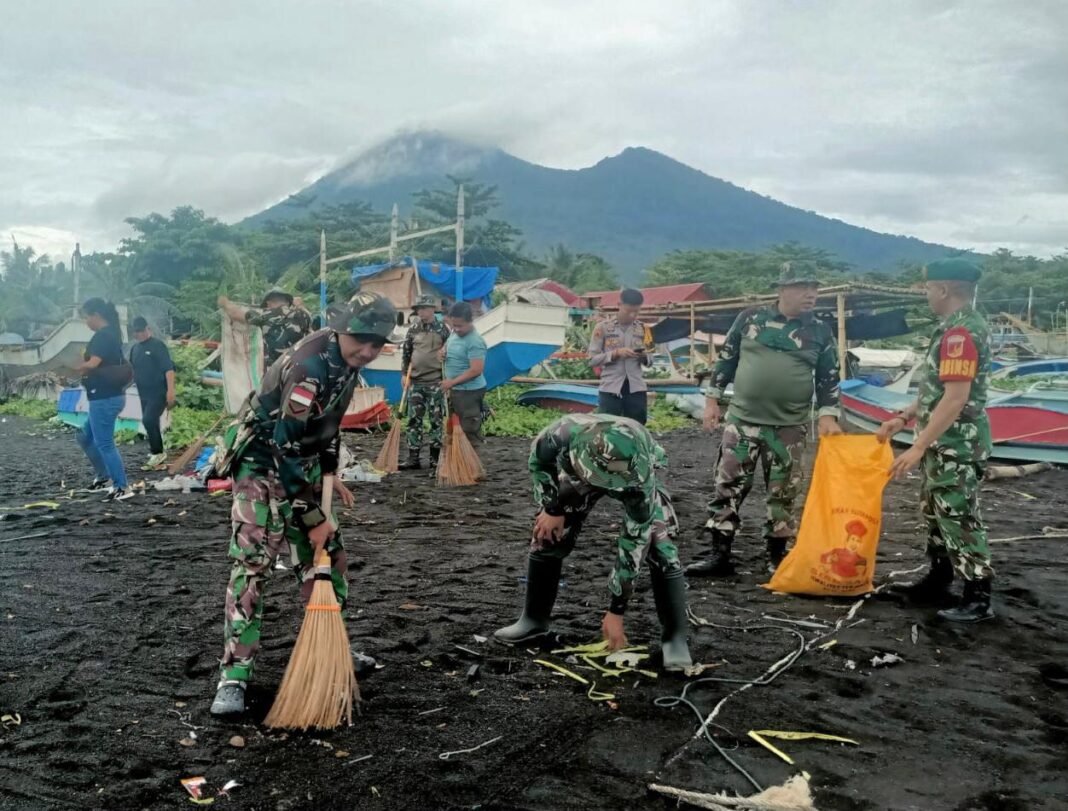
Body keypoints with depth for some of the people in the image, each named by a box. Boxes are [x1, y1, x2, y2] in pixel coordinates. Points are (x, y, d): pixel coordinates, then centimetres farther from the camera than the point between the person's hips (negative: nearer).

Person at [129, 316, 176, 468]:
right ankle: (157, 456, 21)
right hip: (144, 394, 8)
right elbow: (131, 370, 21)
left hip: (159, 392, -8)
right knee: (152, 424, 11)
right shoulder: (134, 348, 13)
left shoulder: (157, 345, -9)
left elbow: (168, 368, -15)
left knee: (148, 420, -18)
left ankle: (158, 453, -7)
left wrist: (170, 390, -21)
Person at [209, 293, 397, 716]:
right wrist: (313, 518, -25)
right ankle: (234, 676, -7)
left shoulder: (347, 358, -2)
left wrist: (330, 473, 12)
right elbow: (285, 451, -30)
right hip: (262, 463, -9)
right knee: (252, 563, -13)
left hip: (301, 463, 9)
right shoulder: (310, 368, -30)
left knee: (328, 554, 10)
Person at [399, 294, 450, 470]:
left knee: (437, 420, 1)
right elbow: (406, 353, 14)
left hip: (436, 381, -3)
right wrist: (404, 374, 5)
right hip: (415, 381, 4)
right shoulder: (413, 330, 8)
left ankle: (435, 457, 9)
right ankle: (413, 458, 9)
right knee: (414, 420, 4)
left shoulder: (442, 329, -2)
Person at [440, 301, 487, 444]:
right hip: (455, 390, 10)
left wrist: (452, 382, -19)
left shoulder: (475, 341, -21)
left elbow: (476, 370, -26)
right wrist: (443, 351, 2)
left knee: (470, 430, -5)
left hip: (470, 391, -10)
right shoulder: (454, 334, 7)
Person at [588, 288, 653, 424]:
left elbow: (648, 361, 15)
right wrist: (616, 353, -16)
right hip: (610, 389, -3)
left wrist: (644, 356, -8)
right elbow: (592, 359, -4)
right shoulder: (602, 328, -1)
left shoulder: (642, 329, 9)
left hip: (636, 388, 3)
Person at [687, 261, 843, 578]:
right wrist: (712, 399, 4)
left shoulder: (820, 331, 3)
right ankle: (719, 554, 8)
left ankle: (775, 556, 21)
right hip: (742, 419, 0)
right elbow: (726, 359, 7)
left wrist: (828, 415, -5)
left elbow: (829, 378, 7)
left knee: (783, 494, 7)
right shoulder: (751, 318, 1)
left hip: (790, 427, 1)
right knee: (728, 487, 0)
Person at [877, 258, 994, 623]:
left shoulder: (961, 332, -21)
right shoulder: (957, 327, 12)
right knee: (937, 513, 18)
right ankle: (937, 581, 30)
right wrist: (903, 418, 17)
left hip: (957, 446, -11)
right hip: (945, 443, 11)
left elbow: (956, 399, -27)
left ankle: (978, 598, 6)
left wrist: (917, 447, -27)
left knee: (960, 518, -3)